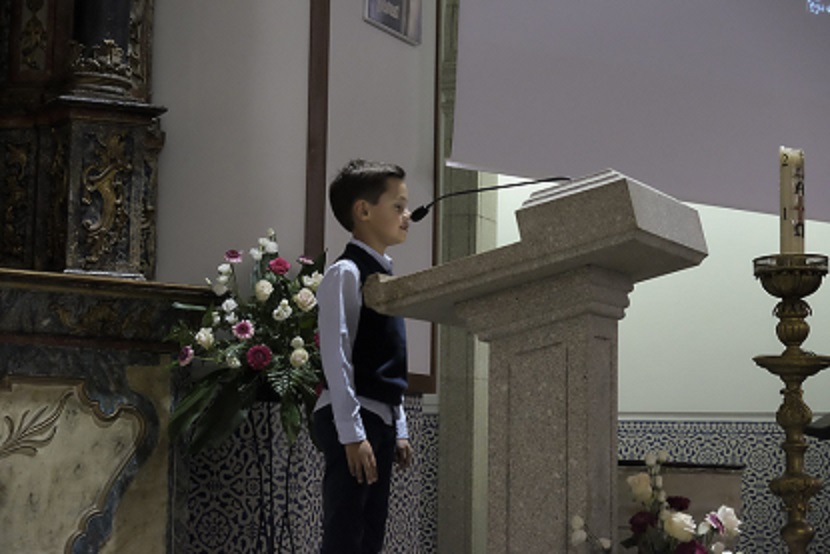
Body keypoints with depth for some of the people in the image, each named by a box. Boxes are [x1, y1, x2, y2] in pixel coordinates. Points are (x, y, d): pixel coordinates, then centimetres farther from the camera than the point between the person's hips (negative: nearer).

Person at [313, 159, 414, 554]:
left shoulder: (384, 276, 18)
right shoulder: (347, 273, -10)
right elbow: (337, 358, -16)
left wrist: (399, 430, 17)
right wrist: (352, 433, -20)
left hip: (381, 420, 9)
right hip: (352, 421, -9)